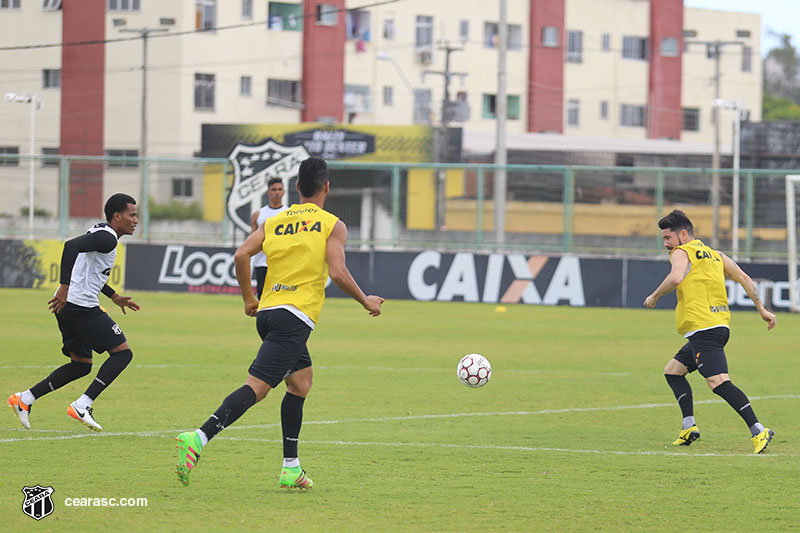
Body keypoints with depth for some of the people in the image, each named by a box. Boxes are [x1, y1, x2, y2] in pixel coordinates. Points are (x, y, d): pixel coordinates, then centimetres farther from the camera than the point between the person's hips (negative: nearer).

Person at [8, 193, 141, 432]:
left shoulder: (100, 232, 20)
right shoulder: (107, 238, -12)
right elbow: (71, 246, -29)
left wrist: (115, 297, 33)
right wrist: (65, 287, -33)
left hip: (67, 305, 10)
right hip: (82, 305, -10)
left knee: (81, 365, 17)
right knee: (122, 352, -3)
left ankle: (25, 399, 11)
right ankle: (82, 406, -10)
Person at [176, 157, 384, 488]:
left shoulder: (273, 222, 16)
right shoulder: (333, 225, 2)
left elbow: (241, 255, 4)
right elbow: (338, 273, -9)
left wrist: (248, 299, 16)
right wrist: (366, 302, 6)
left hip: (266, 312, 7)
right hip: (296, 316, -7)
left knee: (301, 380, 23)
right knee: (257, 386, -15)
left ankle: (291, 469, 20)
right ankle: (198, 439, -34)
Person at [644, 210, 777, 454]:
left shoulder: (681, 253, -1)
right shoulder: (715, 255, 22)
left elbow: (676, 278, -22)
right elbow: (744, 278, 19)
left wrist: (654, 296, -6)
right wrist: (762, 310, 20)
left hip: (703, 329, -10)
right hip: (720, 326, 10)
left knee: (718, 382, -18)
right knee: (673, 371, 20)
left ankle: (758, 430, -27)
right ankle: (689, 427, 12)